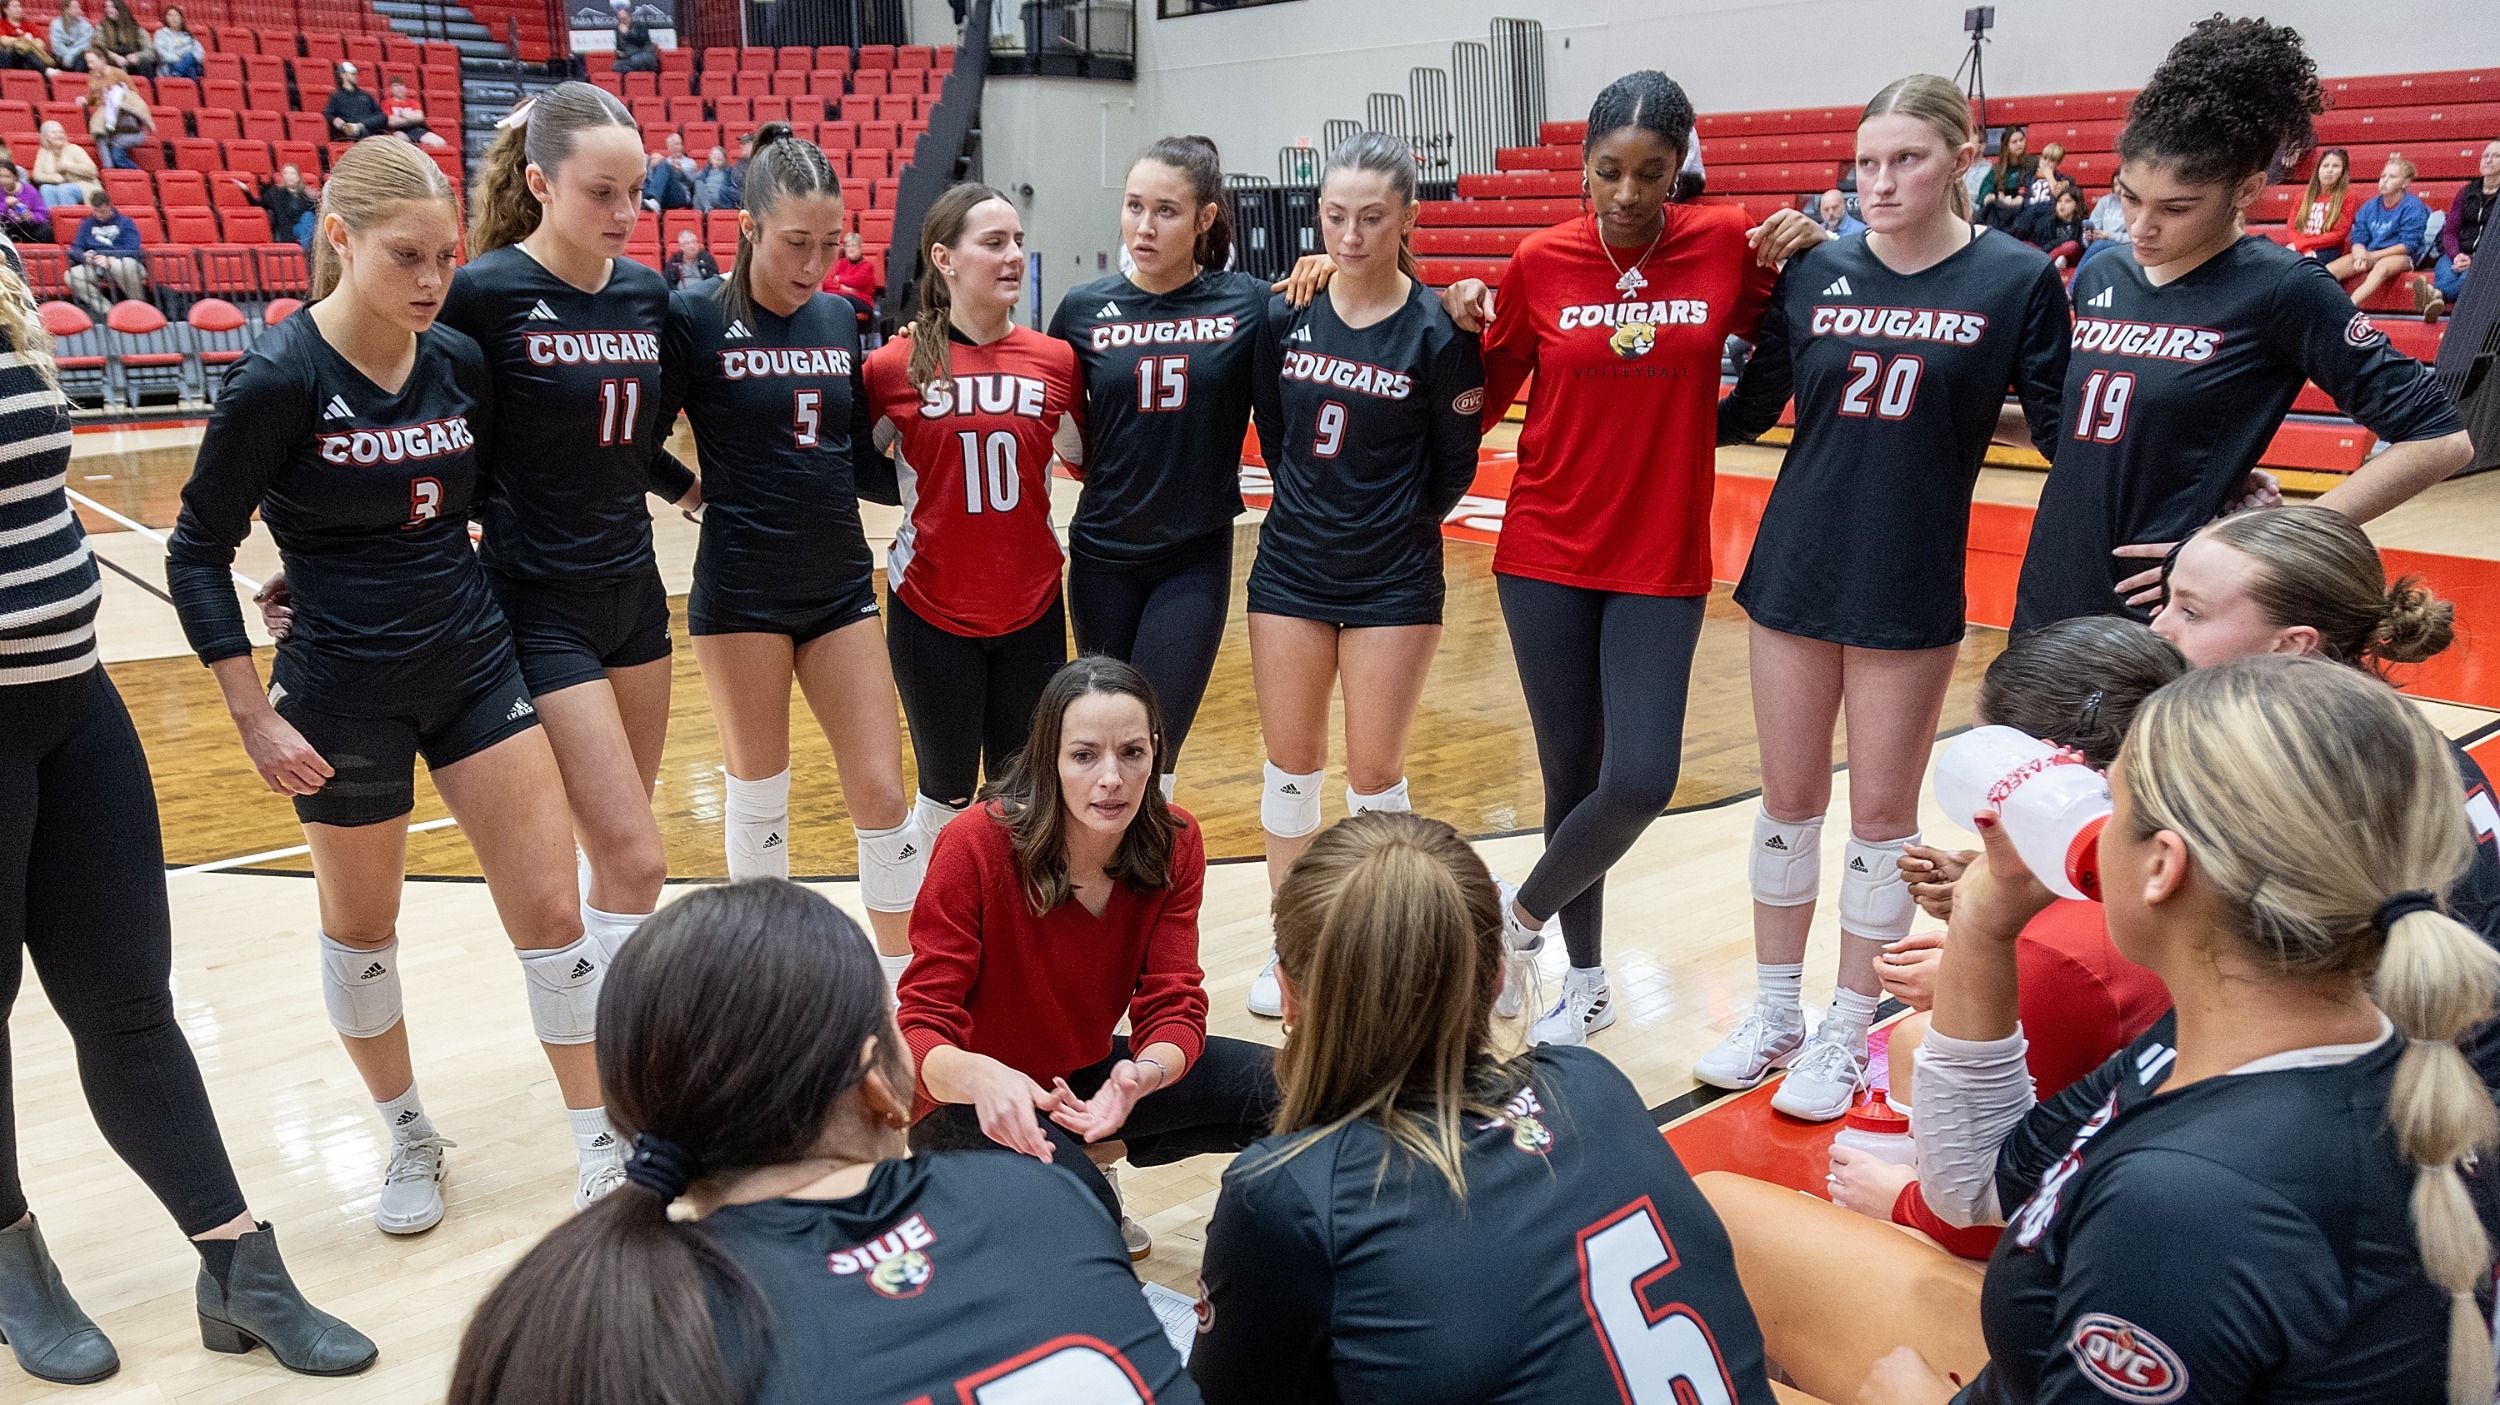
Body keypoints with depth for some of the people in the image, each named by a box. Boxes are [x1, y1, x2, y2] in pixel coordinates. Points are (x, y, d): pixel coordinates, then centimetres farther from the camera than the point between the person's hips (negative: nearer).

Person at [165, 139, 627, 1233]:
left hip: (475, 668, 4)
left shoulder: (461, 363, -2)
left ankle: (606, 1145, 13)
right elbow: (198, 552, -9)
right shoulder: (281, 379, -14)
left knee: (549, 910, 1)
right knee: (362, 928, 14)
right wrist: (255, 717, -12)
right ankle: (410, 1138, 36)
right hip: (345, 691, -3)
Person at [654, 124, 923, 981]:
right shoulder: (696, 315, -8)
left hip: (840, 583, 4)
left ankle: (906, 978, 16)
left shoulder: (839, 319, 5)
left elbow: (859, 463, 10)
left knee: (881, 791, 2)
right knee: (759, 793, 10)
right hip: (741, 591, -3)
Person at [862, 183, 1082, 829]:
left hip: (1031, 610, 2)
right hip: (930, 611, -2)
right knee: (945, 798, 12)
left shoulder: (1056, 360, -2)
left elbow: (1086, 461, 11)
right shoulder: (895, 365, -8)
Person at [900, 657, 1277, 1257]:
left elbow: (1174, 1005, -14)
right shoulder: (975, 845, -26)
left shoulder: (1175, 843, -12)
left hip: (1087, 1075, 6)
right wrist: (980, 1077, -50)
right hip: (974, 1097, -5)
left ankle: (1095, 1154, 9)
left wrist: (1141, 1077, -39)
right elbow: (922, 1029, -25)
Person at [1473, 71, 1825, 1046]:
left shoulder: (1725, 245, -3)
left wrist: (1804, 258, -7)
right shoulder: (1539, 262, -2)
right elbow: (1488, 396, 7)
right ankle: (1587, 979, 29)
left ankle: (1522, 914, 18)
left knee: (1642, 780, -11)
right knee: (1570, 776, 8)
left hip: (1662, 564, 0)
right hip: (1546, 555, 0)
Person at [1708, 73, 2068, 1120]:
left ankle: (1847, 1033, 22)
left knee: (1881, 817, 7)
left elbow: (2062, 431, -1)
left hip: (1909, 591, -2)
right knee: (1788, 803, 11)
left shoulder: (2017, 278, -5)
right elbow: (1749, 410, 10)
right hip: (1794, 573, 3)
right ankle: (1774, 1013, 27)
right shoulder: (1814, 273, 1)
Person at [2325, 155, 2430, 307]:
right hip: (2368, 255, 6)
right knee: (2330, 270, -18)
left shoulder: (2413, 207, -5)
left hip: (2401, 256, -6)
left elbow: (2408, 246, -12)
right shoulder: (2369, 207, 11)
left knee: (2382, 267, -41)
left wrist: (2372, 256, -15)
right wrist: (2360, 254, -17)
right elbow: (2358, 238, 6)